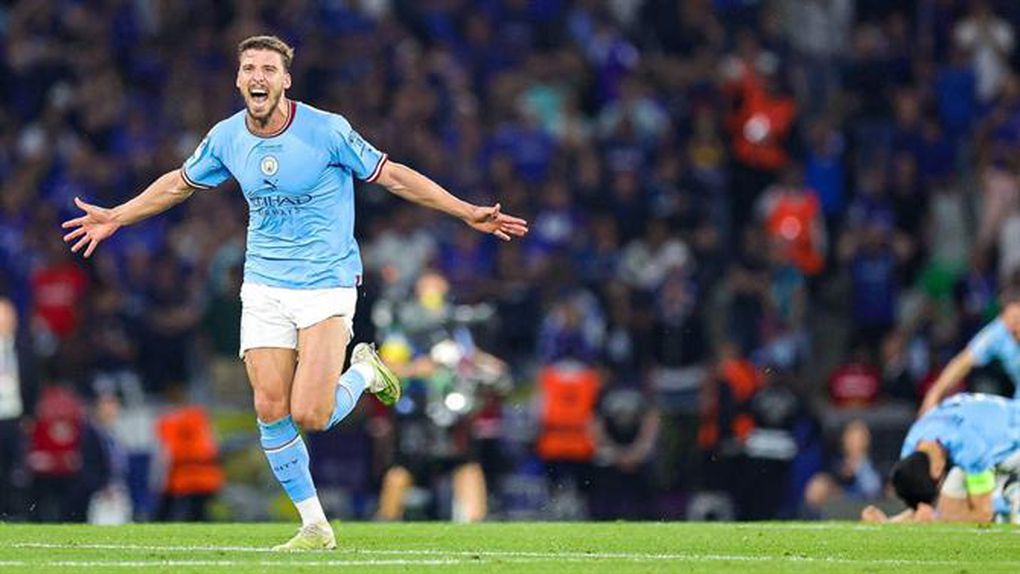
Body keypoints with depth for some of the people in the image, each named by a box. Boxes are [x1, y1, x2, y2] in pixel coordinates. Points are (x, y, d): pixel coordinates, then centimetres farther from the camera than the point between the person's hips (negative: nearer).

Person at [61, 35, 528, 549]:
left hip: (327, 284, -4)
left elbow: (393, 175, -5)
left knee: (310, 415, -15)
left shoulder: (326, 130, -13)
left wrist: (468, 213, -7)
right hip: (264, 288, 4)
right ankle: (315, 527, 8)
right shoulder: (226, 138, -1)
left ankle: (364, 371, 18)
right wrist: (115, 217, 22)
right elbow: (181, 182, 19)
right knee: (271, 409, -6)